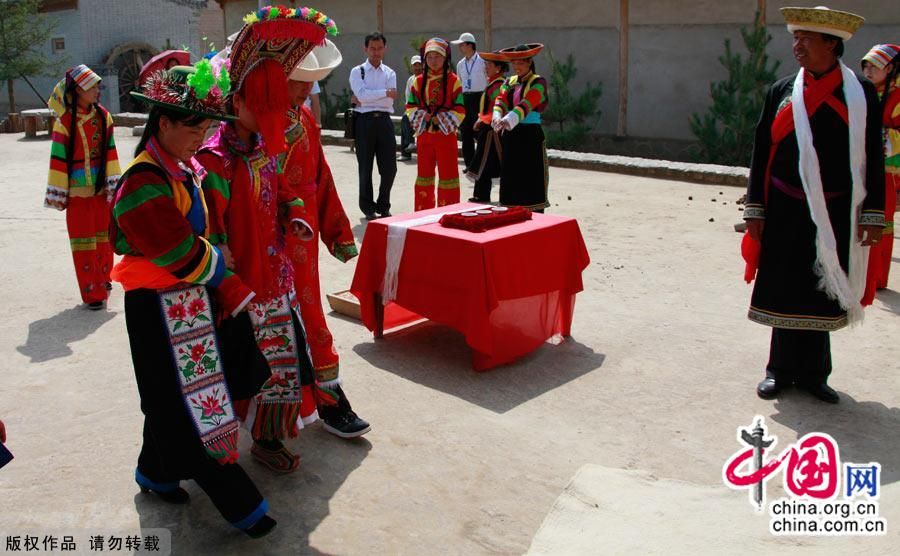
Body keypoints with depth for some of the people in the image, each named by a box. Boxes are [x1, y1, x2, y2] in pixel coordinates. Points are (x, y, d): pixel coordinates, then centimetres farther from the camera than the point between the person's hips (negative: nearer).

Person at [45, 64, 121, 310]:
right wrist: (58, 193, -7)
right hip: (77, 190, -4)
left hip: (101, 187, 4)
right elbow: (58, 158, -8)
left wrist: (113, 183, 2)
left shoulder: (103, 116, 2)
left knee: (103, 236, 13)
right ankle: (92, 293, 6)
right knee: (83, 241, 1)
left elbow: (110, 151, 5)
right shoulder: (64, 121, -11)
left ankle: (103, 282, 29)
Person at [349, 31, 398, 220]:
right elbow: (362, 94, -13)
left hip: (384, 120, 3)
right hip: (365, 121, -2)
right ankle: (367, 206, 19)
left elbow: (389, 101, -3)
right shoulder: (357, 71, 4)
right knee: (365, 167, 6)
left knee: (389, 167, 2)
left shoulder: (390, 73, 11)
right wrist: (385, 93, -11)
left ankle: (383, 205, 20)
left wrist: (365, 99, -8)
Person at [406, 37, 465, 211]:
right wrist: (422, 116, -10)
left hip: (446, 134, -3)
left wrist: (442, 119, -16)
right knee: (424, 173, 11)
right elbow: (410, 106, 8)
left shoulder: (453, 81, -3)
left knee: (448, 173, 1)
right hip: (424, 133, 4)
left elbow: (460, 111, -6)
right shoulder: (419, 81, 7)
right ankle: (423, 212, 21)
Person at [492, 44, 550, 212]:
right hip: (510, 135, 6)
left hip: (531, 135, -6)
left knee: (533, 181, -3)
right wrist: (497, 117, -28)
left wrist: (509, 120, -41)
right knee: (511, 179, 8)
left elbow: (527, 103, -24)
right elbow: (500, 101, -5)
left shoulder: (538, 82, -6)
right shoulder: (509, 82, 12)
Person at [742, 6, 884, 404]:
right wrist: (755, 209, 2)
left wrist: (873, 214, -2)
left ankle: (812, 373, 22)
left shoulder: (861, 95, 0)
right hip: (788, 214, 1)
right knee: (786, 292, 6)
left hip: (834, 216, 0)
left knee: (823, 293, 8)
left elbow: (873, 158, 1)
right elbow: (762, 153, 4)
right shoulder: (782, 92, 2)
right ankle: (781, 370, 20)